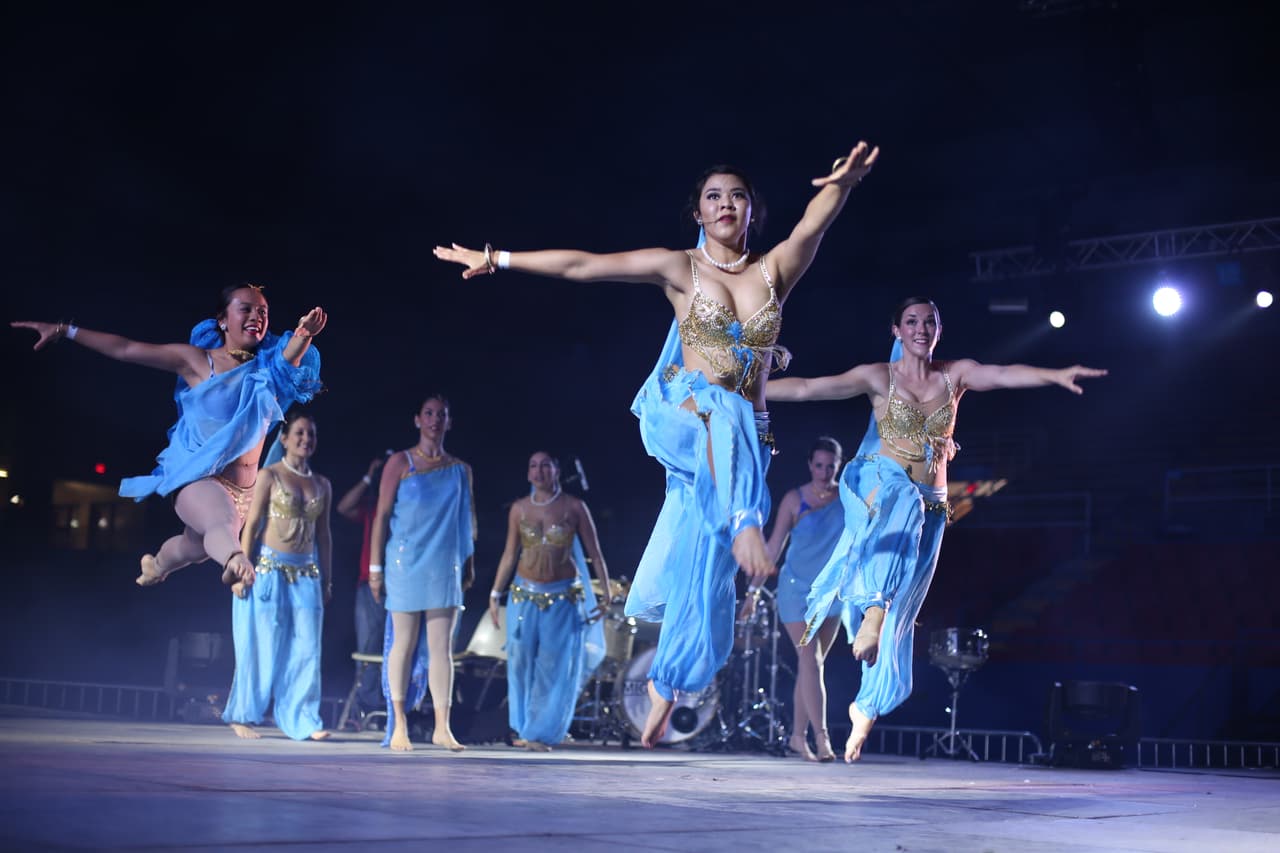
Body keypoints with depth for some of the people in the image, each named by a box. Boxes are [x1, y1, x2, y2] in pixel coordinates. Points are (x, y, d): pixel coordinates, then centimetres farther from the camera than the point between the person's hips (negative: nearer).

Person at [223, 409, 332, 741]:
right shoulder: (269, 476, -2)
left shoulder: (322, 485, 11)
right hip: (269, 568, -4)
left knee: (306, 648, 0)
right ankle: (242, 716, 14)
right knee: (261, 646, 1)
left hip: (306, 573, 4)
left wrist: (327, 580, 12)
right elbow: (251, 525, -5)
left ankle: (302, 720, 5)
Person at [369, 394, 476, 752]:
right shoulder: (400, 463, 1)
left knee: (441, 647, 0)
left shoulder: (461, 470, 11)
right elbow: (382, 514, -2)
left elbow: (467, 519, 16)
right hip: (406, 562, -3)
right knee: (405, 643, 1)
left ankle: (442, 727, 1)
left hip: (446, 567, 3)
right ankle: (399, 726, 9)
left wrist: (469, 562, 11)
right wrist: (375, 566, -6)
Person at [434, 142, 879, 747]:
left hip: (743, 440, 2)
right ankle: (745, 527, -50)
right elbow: (581, 265, 1)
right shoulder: (679, 268, 3)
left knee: (703, 565, -1)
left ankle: (663, 691, 12)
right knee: (721, 411, -38)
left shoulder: (774, 268, 5)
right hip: (679, 418, -2)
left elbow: (814, 223, -15)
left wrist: (842, 183, -36)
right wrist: (499, 260, -1)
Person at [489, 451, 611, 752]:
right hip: (525, 595, 2)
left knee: (555, 665, -2)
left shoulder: (574, 507, -6)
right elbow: (509, 555, 8)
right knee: (522, 662, 4)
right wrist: (495, 595, 7)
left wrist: (607, 596, -5)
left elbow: (595, 554, -3)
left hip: (563, 598, -2)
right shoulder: (519, 509, 2)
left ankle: (542, 733, 9)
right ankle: (525, 727, 22)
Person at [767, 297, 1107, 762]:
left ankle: (866, 707, 16)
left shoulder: (955, 375, 7)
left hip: (930, 503, 3)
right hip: (878, 486, -3)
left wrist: (1057, 375, -27)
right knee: (902, 504, -41)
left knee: (899, 612, 2)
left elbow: (1004, 373, -10)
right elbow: (807, 388, -3)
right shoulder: (879, 377, 1)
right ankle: (873, 611, -54)